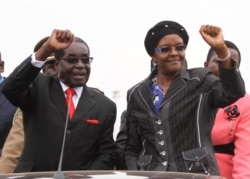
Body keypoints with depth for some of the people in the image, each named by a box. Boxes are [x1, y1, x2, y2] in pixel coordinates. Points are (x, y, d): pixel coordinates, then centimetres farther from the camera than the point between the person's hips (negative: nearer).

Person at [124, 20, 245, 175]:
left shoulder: (200, 80, 2)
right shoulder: (138, 94, 10)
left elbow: (234, 92, -18)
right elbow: (132, 148, 14)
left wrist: (221, 49, -29)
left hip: (197, 174, -3)